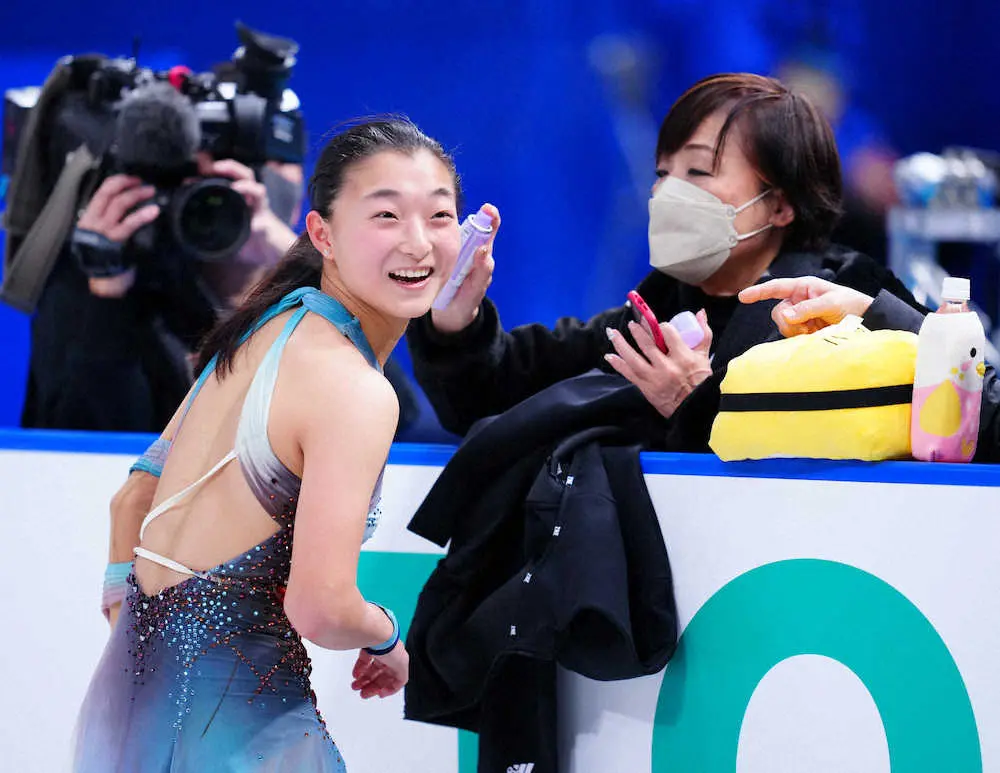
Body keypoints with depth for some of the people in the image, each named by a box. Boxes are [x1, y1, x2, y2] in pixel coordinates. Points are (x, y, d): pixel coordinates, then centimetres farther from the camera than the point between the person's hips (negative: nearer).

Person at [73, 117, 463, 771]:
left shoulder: (264, 330, 9)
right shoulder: (356, 393, -18)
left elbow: (133, 501, 16)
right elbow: (320, 608, -24)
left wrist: (126, 620, 17)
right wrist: (387, 637, -3)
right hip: (227, 718, -8)